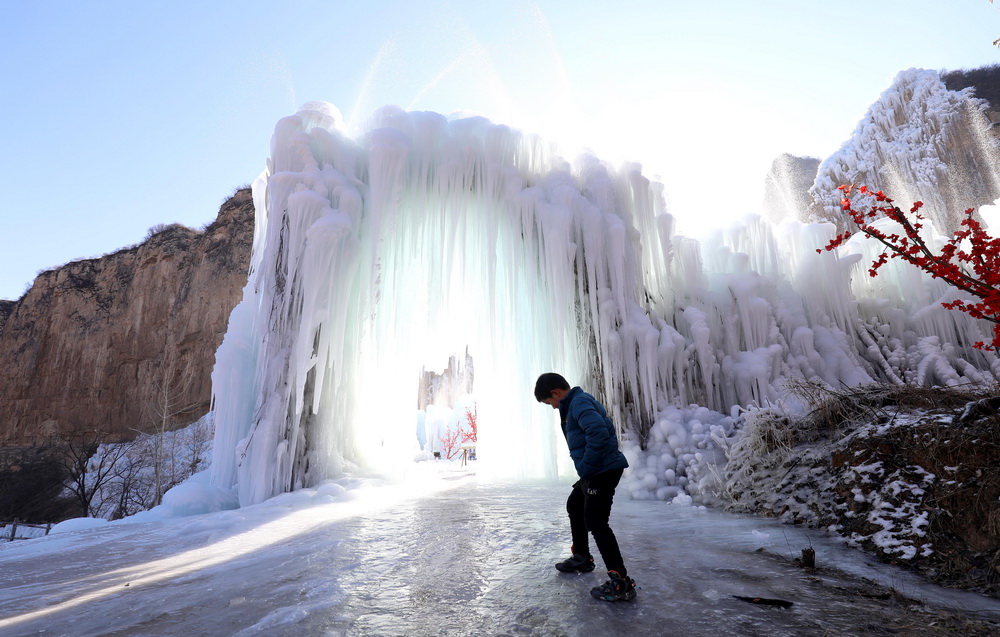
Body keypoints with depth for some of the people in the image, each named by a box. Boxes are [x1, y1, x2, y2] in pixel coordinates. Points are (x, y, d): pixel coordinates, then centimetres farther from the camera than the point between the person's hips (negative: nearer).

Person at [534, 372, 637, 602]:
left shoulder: (579, 402, -19)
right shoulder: (574, 403, 13)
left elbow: (599, 433, -33)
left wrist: (586, 466, -22)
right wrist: (585, 468, 14)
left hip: (604, 470, -11)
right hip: (594, 470, 11)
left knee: (595, 521, -10)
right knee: (574, 506, 25)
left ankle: (621, 583, -4)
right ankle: (582, 559, 40)